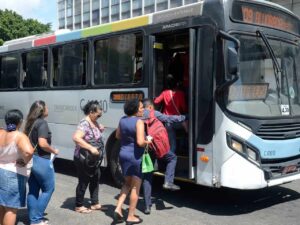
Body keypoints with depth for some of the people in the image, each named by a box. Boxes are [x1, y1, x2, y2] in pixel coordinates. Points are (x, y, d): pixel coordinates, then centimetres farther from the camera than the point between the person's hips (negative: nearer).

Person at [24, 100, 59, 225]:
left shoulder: (30, 123, 10)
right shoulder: (42, 123, -15)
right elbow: (42, 144, -23)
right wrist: (54, 151, -8)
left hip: (30, 160, 8)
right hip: (41, 160, -8)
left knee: (33, 190, 14)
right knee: (48, 189, 6)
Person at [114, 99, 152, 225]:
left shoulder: (123, 120, 4)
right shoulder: (138, 121, -19)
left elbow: (118, 136, 17)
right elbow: (140, 142, -26)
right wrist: (148, 142, -7)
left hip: (123, 154, 7)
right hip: (135, 157, -7)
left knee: (127, 183, 24)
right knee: (135, 187, 7)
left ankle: (118, 209, 15)